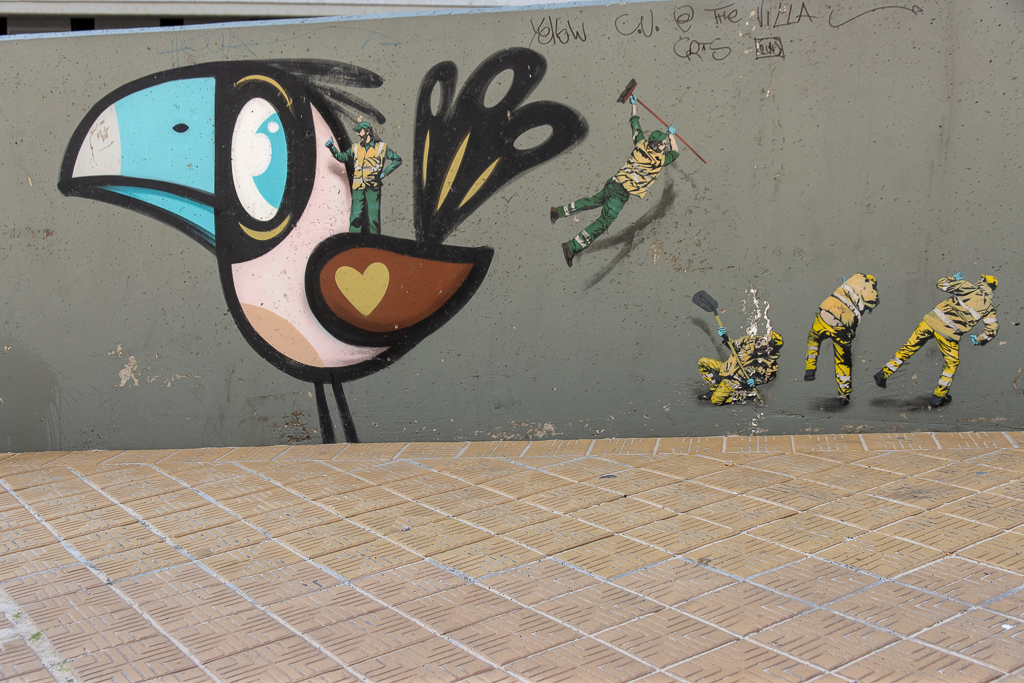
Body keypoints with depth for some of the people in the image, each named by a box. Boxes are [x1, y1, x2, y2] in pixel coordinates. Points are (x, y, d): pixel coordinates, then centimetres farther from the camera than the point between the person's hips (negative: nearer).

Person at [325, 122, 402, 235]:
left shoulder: (381, 147, 4)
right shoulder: (355, 148, 12)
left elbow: (397, 160, 10)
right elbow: (342, 157, 24)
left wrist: (384, 173, 3)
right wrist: (332, 148, 10)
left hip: (373, 187, -2)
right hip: (358, 188, 2)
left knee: (373, 216, -1)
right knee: (356, 216, -3)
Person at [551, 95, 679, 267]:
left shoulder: (641, 144, 3)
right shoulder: (659, 160, -13)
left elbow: (635, 124, 18)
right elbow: (675, 153, 7)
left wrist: (634, 105, 32)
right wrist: (672, 134, 19)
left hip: (613, 183, 8)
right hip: (622, 193, -8)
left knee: (595, 201, 30)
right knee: (603, 222, -10)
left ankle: (559, 211, 36)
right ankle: (571, 247, -18)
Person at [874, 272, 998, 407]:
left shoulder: (969, 288, 9)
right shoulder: (989, 307, 8)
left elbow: (942, 284, 10)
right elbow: (992, 330, 3)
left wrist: (954, 279, 30)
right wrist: (979, 340, 20)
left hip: (931, 320, 2)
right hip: (949, 333, -2)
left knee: (909, 347, 17)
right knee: (951, 363, 20)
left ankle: (884, 374, 19)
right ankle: (938, 397, 23)